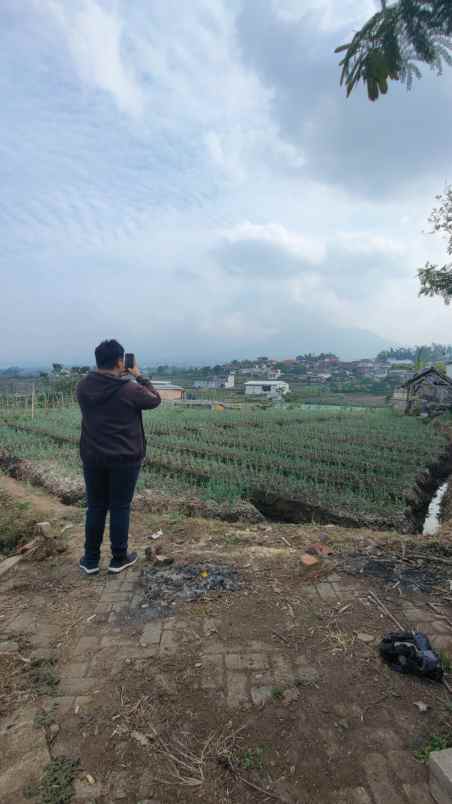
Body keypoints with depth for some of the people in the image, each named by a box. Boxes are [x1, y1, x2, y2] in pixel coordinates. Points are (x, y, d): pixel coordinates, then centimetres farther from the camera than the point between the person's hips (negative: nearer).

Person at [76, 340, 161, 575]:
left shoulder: (83, 386, -2)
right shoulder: (130, 389, -16)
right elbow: (155, 400, 2)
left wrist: (120, 377, 13)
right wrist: (138, 376, 10)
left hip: (92, 458, 4)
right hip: (125, 459, -4)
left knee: (95, 507, 14)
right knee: (120, 508, 8)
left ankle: (91, 560, 25)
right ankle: (119, 558, 21)